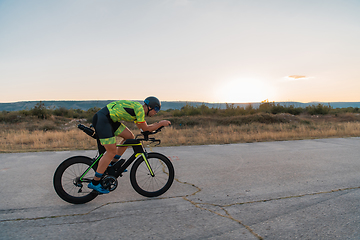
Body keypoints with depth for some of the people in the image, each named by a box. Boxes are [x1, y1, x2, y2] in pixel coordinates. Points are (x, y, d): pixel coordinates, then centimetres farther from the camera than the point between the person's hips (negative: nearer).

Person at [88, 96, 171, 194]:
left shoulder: (136, 107, 16)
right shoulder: (139, 109, -13)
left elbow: (140, 126, 28)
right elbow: (145, 129, -7)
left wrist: (156, 125, 22)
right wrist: (161, 123, 1)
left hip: (109, 119, 10)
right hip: (102, 119, -10)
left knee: (130, 137, 11)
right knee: (112, 152, -9)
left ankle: (113, 163, 20)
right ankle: (94, 183, 0)